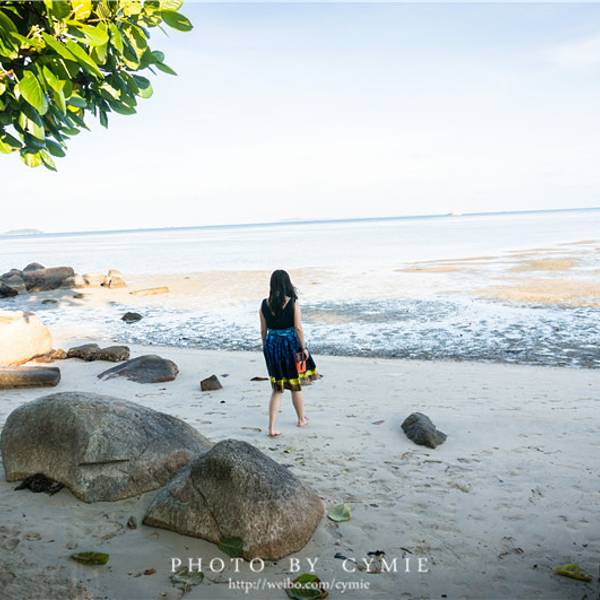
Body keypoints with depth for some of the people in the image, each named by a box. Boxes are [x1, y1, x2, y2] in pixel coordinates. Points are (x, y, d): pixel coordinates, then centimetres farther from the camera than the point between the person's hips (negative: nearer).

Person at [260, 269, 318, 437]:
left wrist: (265, 347, 15)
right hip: (290, 344, -2)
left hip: (271, 344, 3)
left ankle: (272, 427, 3)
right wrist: (303, 348, -3)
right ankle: (301, 419, 35)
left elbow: (263, 329, 3)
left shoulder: (265, 304, -3)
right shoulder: (293, 303, -11)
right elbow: (298, 328, -11)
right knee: (295, 385, 16)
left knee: (277, 388, 11)